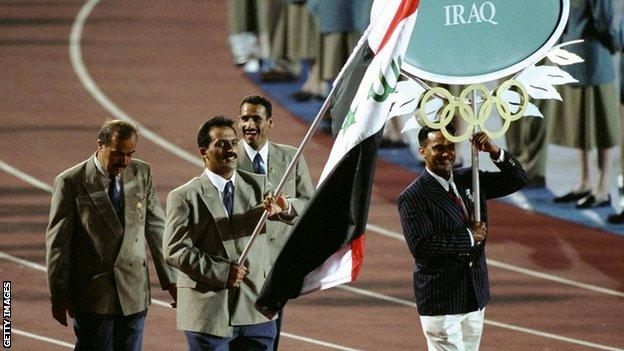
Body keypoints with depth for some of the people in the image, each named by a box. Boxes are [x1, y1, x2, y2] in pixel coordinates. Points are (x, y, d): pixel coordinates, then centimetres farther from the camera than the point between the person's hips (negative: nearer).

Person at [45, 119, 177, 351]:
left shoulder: (142, 174, 5)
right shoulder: (70, 182, -7)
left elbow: (156, 228, 11)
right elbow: (57, 243, -4)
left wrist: (170, 280, 9)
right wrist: (58, 296, -4)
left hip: (134, 293, 4)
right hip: (92, 295, -4)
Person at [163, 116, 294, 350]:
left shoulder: (257, 186, 10)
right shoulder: (184, 197, -1)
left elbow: (296, 216, -5)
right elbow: (175, 250, -9)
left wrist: (283, 209, -30)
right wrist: (221, 272, -18)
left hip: (256, 312, 3)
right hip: (209, 314, -3)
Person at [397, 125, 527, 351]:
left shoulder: (469, 180, 7)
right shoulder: (413, 197, -12)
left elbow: (517, 180, 7)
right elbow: (420, 246, -22)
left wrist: (495, 152, -10)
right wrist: (469, 237, -17)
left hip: (475, 296, 7)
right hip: (440, 299, -7)